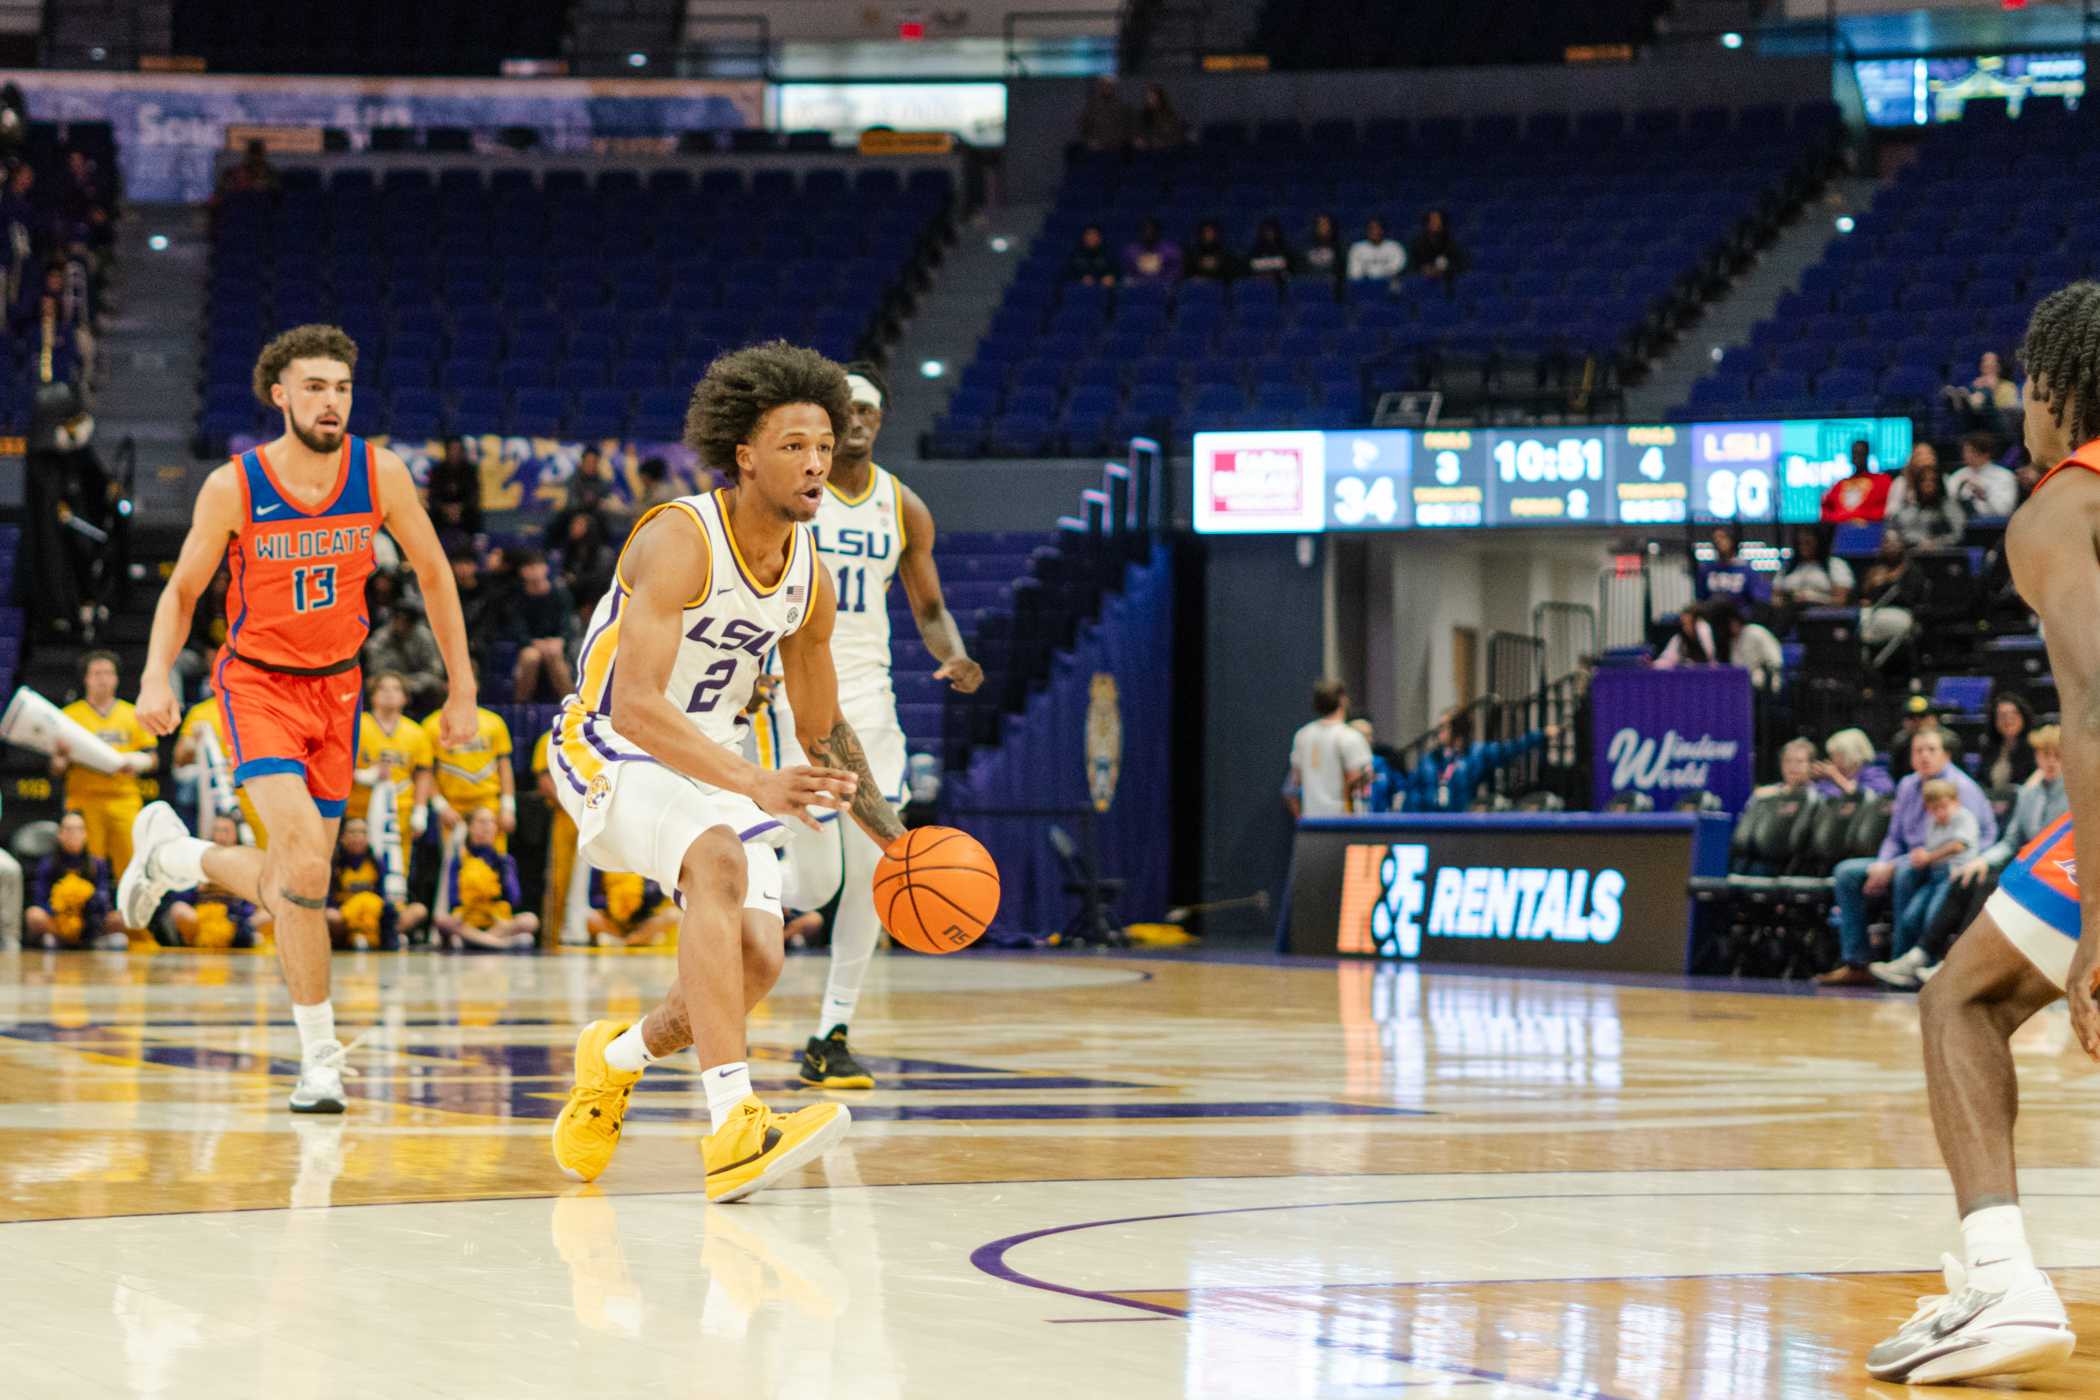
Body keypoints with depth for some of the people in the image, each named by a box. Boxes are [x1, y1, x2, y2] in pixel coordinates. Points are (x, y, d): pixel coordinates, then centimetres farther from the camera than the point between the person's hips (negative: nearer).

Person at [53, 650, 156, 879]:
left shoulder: (133, 715, 15)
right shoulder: (71, 715, 9)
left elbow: (152, 757, 16)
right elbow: (56, 770, 8)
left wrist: (135, 764, -5)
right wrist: (62, 756, -14)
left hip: (124, 801, 1)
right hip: (84, 799, -1)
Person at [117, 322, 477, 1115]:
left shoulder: (381, 475, -9)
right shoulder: (233, 487, -13)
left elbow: (432, 574, 5)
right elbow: (182, 590, -1)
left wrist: (462, 686, 6)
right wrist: (156, 677, -17)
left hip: (335, 687, 4)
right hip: (257, 683, -4)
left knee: (297, 879, 9)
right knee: (306, 863, -22)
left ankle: (173, 854, 40)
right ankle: (320, 1056, -10)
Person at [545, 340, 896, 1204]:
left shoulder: (812, 582, -2)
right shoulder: (679, 541, -24)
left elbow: (823, 733, 13)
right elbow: (635, 707, -34)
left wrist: (896, 842, 4)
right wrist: (757, 786, -45)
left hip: (711, 759, 7)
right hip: (613, 752, -7)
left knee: (755, 960, -6)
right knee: (720, 864, -34)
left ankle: (616, 1058, 28)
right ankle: (733, 1129, -42)